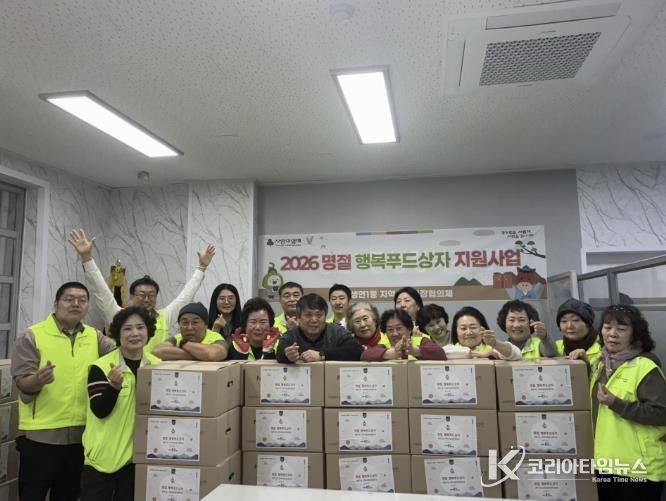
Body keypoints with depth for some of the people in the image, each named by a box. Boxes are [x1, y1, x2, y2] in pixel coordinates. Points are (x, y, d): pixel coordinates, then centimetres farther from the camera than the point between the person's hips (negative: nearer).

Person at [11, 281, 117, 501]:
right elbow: (22, 383, -9)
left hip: (81, 434, 4)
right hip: (41, 434, -4)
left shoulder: (95, 336, 6)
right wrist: (38, 380, -31)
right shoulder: (32, 336, -6)